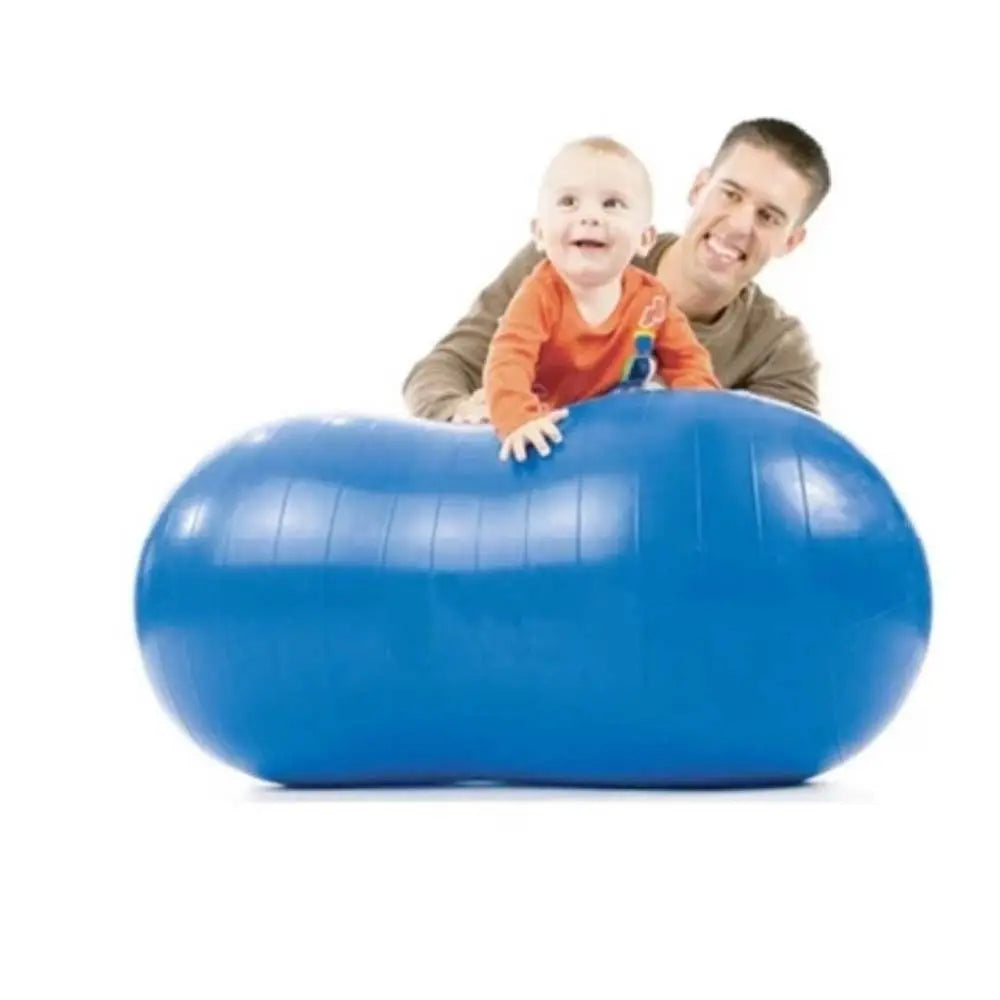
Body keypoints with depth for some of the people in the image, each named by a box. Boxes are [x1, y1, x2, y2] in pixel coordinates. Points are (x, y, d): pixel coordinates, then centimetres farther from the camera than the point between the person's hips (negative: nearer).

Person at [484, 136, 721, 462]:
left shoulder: (651, 299, -5)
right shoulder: (540, 294, -17)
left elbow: (686, 361, 5)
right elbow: (508, 363, -29)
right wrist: (519, 420, -48)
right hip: (549, 438, -4)